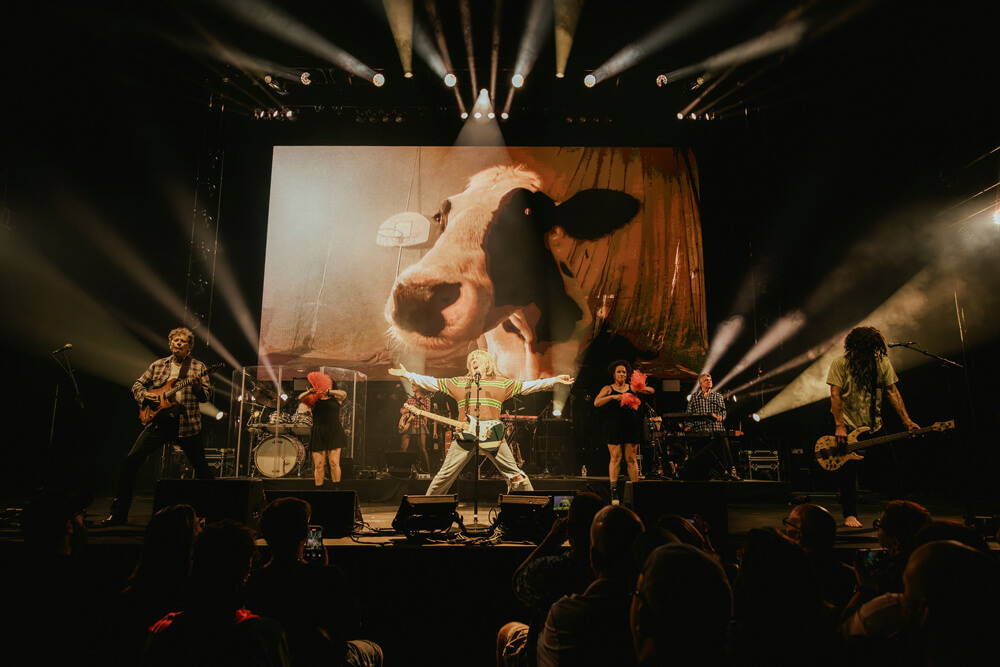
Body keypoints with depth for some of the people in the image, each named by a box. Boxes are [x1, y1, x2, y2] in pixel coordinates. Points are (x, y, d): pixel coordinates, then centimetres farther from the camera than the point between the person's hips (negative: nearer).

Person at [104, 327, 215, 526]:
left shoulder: (199, 367, 3)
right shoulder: (158, 365, 11)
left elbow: (207, 396, -2)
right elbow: (137, 384, 18)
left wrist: (198, 387, -22)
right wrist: (144, 395, -3)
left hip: (186, 424, -2)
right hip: (159, 420, 2)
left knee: (201, 467, 3)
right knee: (131, 460, -8)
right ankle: (119, 513, 3)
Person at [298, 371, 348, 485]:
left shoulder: (335, 398, 10)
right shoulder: (315, 400, 12)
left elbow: (344, 394, -11)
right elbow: (300, 397, -3)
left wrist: (328, 391, -26)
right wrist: (309, 391, -24)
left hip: (334, 434, -1)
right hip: (318, 435, 1)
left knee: (334, 463, -7)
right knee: (318, 465, -1)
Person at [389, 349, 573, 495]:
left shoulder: (502, 383, 15)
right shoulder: (458, 383, 16)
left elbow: (527, 386, 13)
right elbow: (431, 382, 17)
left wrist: (554, 380, 8)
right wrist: (406, 374, 13)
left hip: (493, 435, -1)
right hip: (465, 435, 1)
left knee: (515, 475, -2)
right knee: (445, 475, 0)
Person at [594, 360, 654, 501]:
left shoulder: (631, 388, 13)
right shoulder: (608, 389, 7)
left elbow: (651, 390, 8)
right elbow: (596, 403, -6)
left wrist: (642, 389, -13)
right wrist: (613, 397, -16)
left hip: (631, 426, 2)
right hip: (614, 427, -2)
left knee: (631, 459, 2)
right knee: (616, 458, -7)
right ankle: (614, 492, -3)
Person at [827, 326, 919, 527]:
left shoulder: (882, 363, 4)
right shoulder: (840, 364, -8)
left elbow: (892, 391, 3)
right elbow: (835, 394, -13)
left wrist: (906, 420, -6)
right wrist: (840, 426, -20)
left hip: (873, 426, 4)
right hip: (848, 425, -4)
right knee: (848, 471, -6)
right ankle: (850, 515, 4)